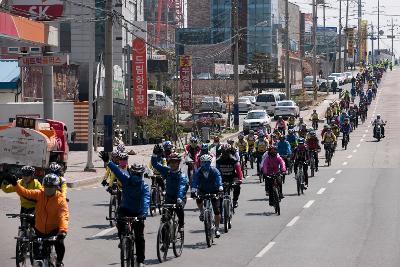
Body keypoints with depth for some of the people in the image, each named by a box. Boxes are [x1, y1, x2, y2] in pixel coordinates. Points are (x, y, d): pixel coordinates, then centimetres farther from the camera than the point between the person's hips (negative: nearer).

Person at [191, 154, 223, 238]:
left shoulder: (215, 171, -23)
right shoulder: (198, 172, -19)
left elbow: (219, 180, -36)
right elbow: (194, 182, -31)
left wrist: (220, 189, -55)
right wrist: (193, 191, -49)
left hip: (213, 191, -1)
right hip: (203, 191, 1)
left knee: (217, 210, -10)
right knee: (198, 199, -32)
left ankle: (217, 229, 2)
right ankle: (202, 212, -2)